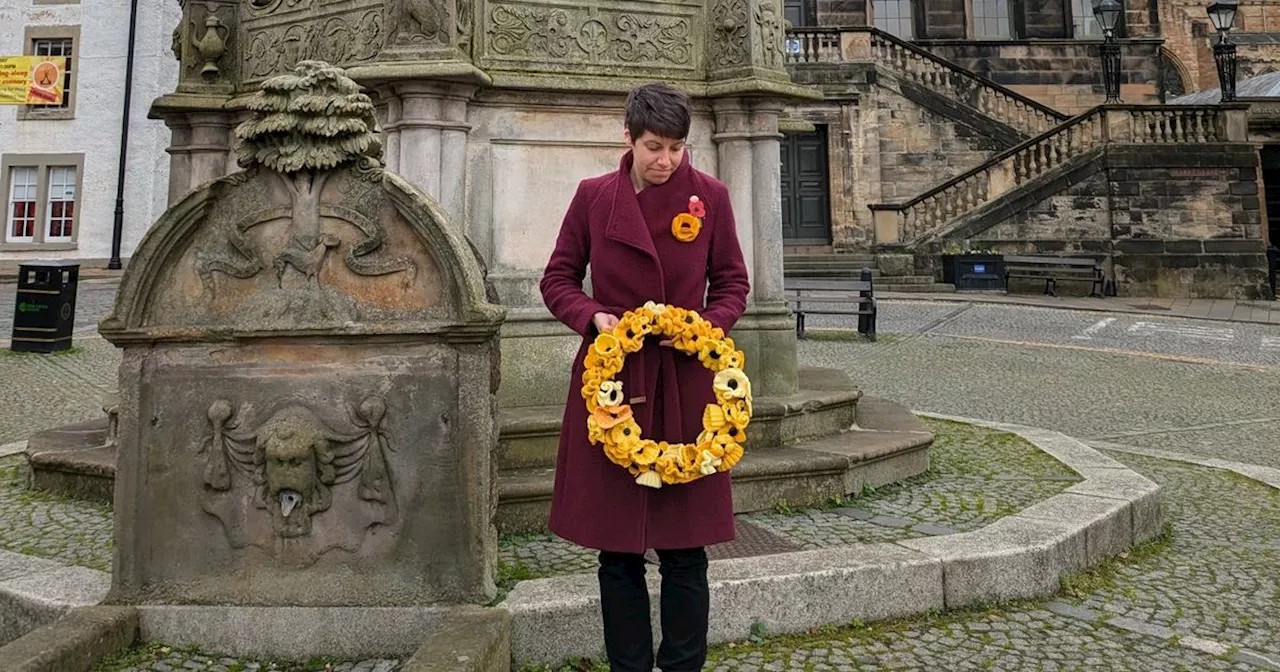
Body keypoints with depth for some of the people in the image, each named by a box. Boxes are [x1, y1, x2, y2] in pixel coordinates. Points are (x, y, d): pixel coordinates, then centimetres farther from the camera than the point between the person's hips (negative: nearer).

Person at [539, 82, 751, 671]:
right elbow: (558, 279, 8)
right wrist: (593, 315, -11)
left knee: (684, 550, 6)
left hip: (685, 385, 0)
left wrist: (707, 324, -12)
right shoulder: (594, 196, 2)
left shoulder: (710, 196, 2)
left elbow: (733, 283, 8)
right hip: (612, 381, 1)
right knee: (617, 549, 9)